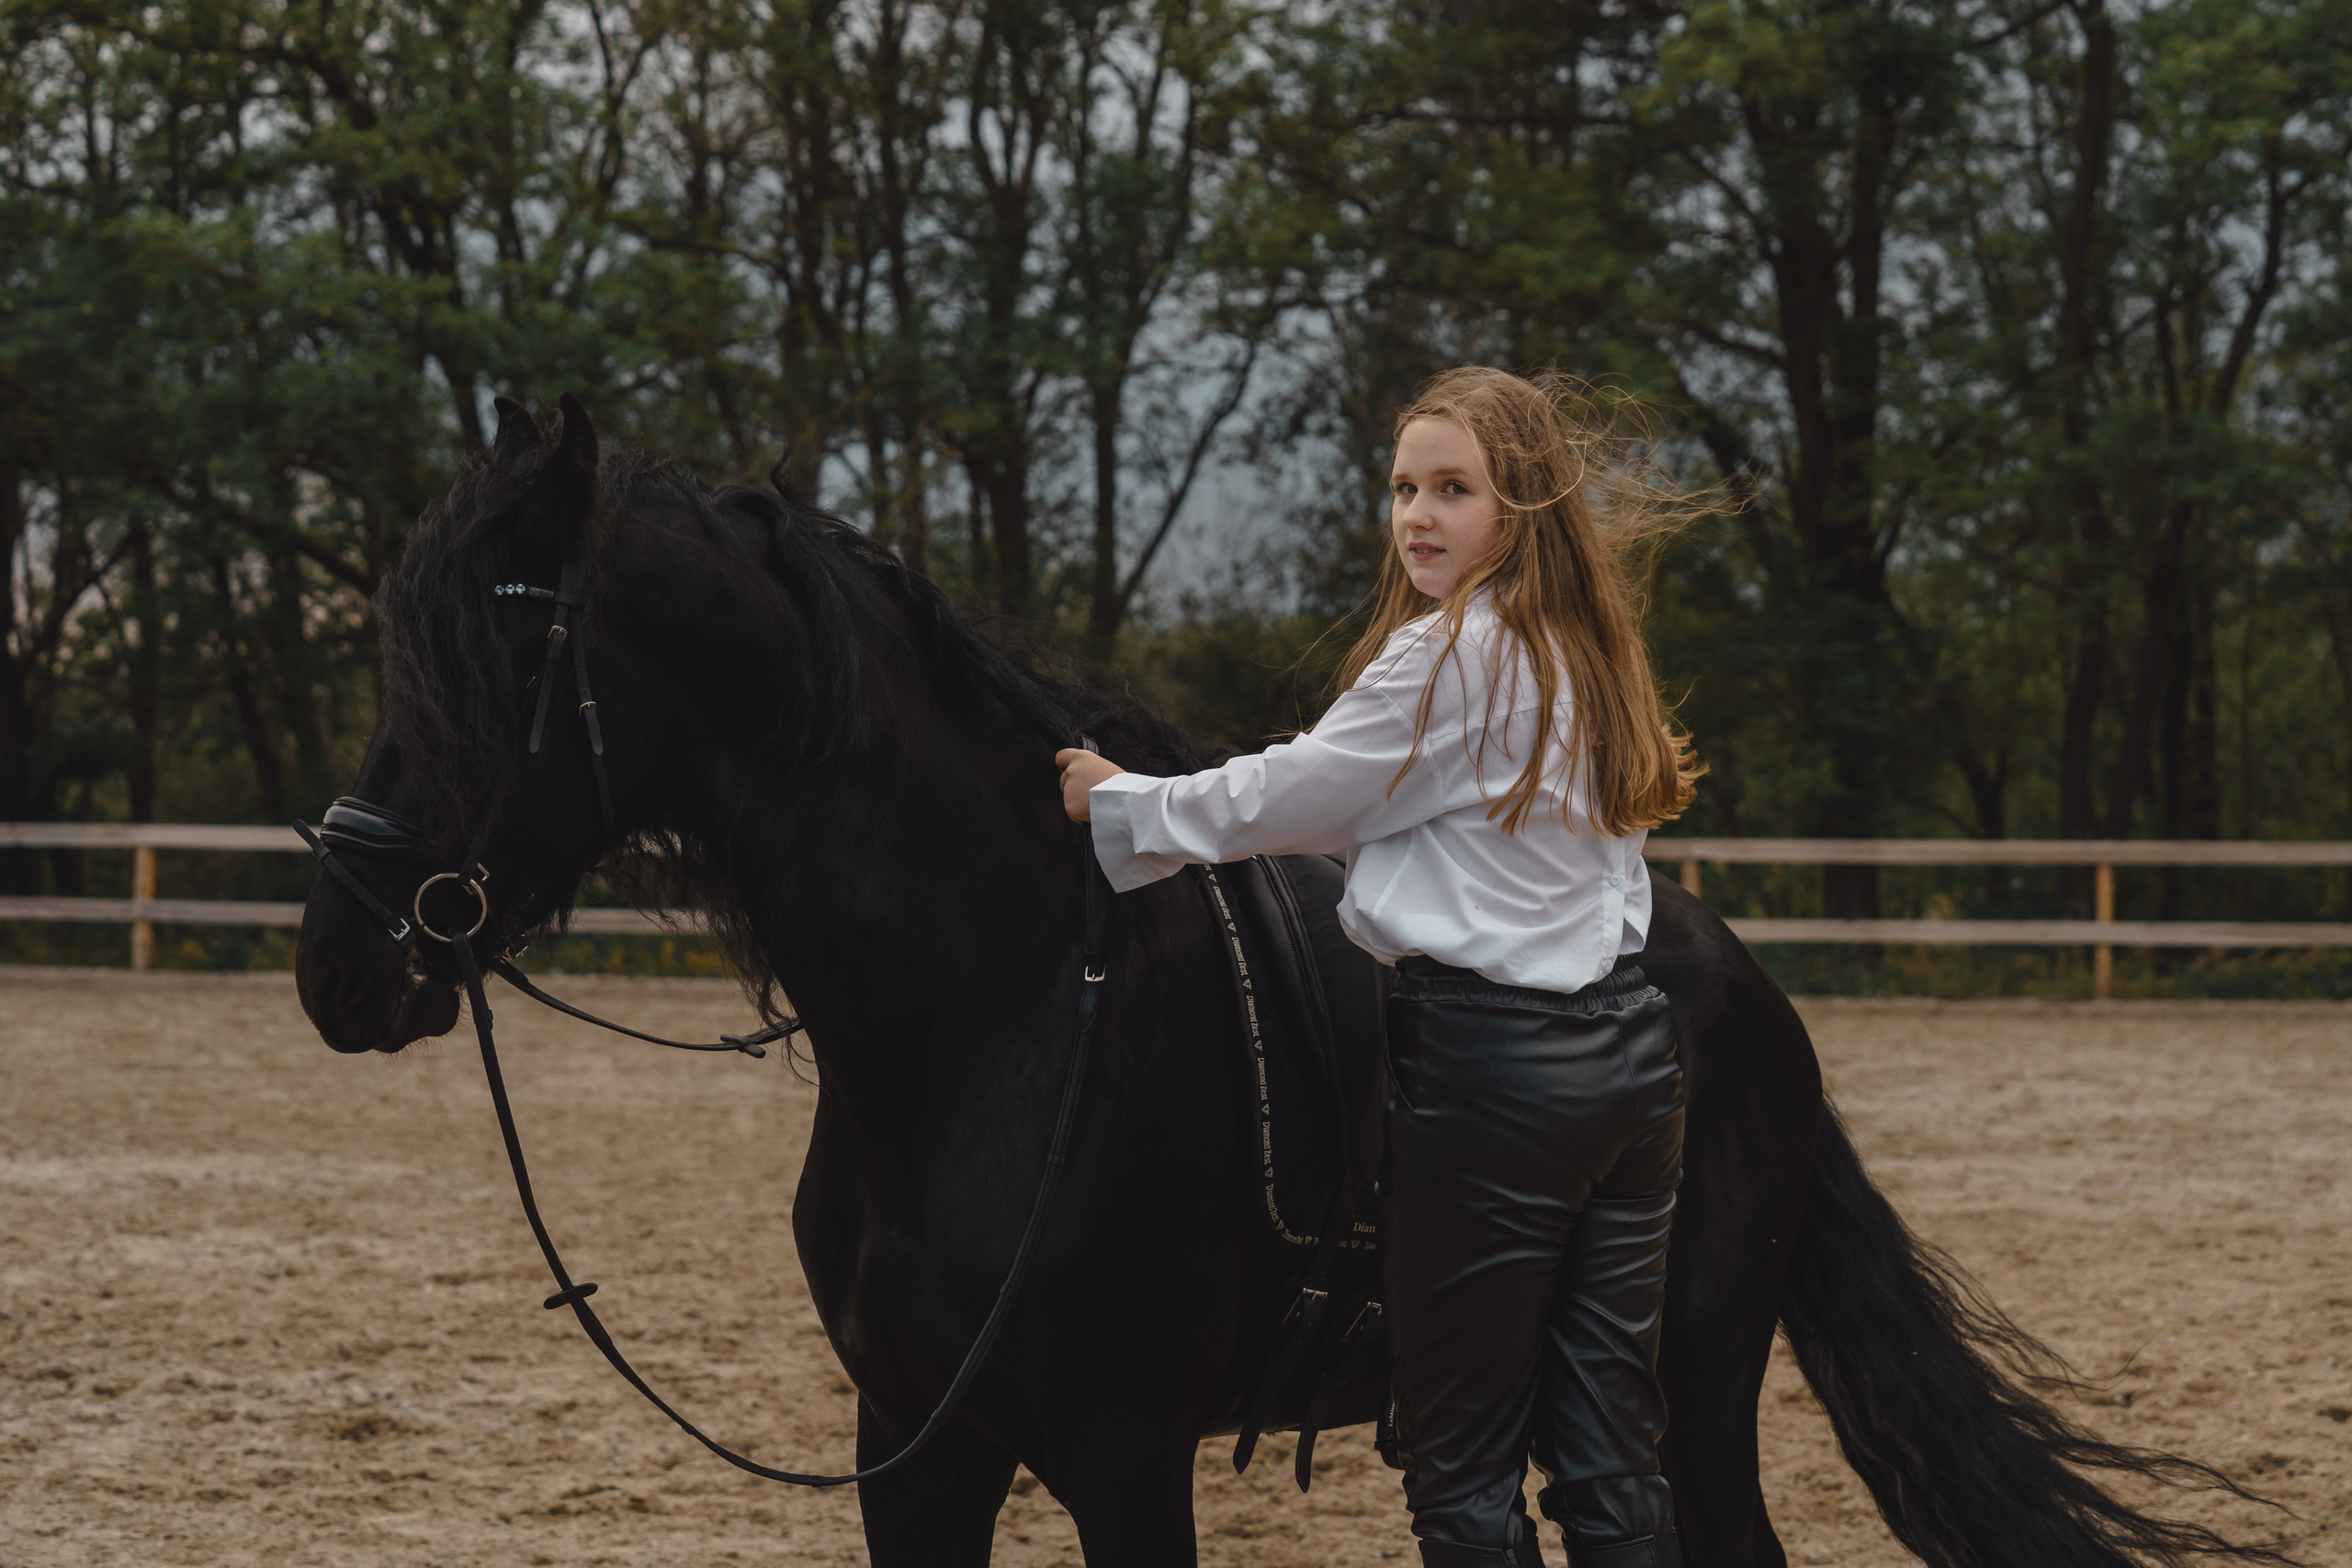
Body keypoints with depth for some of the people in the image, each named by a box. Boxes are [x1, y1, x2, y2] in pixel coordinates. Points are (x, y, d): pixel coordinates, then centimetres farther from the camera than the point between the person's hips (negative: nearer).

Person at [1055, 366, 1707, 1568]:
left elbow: (1288, 801, -4)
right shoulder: (1580, 650, 15)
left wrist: (1120, 803, 10)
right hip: (1627, 1044, 8)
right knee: (1611, 1459, 9)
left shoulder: (1446, 656, -12)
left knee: (1461, 1466, 0)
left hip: (1490, 1063, -8)